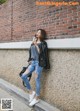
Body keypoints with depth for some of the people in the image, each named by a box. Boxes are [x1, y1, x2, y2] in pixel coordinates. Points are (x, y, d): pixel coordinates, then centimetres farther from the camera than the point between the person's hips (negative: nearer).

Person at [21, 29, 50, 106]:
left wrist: (36, 44, -16)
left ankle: (37, 98, 10)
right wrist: (30, 60, 11)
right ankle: (31, 92, 12)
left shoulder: (43, 43, -2)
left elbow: (40, 52, -15)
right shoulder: (33, 43, 15)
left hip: (39, 63, -7)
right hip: (33, 62, 7)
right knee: (23, 76, -3)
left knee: (37, 80, -4)